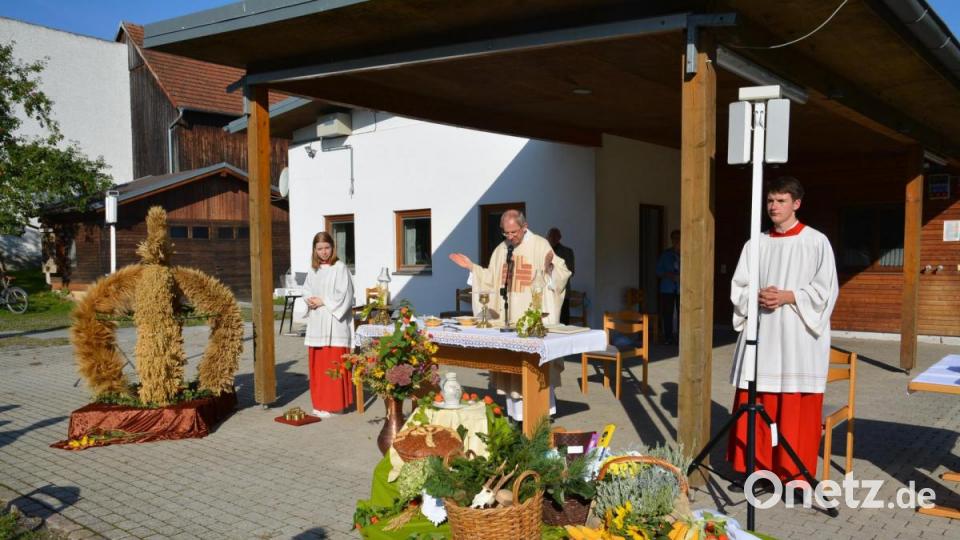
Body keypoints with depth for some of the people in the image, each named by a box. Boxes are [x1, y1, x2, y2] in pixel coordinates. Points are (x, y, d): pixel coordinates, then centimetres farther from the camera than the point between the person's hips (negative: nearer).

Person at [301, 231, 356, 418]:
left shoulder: (340, 268, -5)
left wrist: (322, 301, -11)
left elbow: (344, 296, -11)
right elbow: (306, 290, 16)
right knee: (317, 365, 7)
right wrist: (311, 301, -5)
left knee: (333, 365, -5)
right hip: (316, 324, 6)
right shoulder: (313, 269, 14)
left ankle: (333, 404, 1)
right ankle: (320, 403, 16)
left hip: (334, 323, -6)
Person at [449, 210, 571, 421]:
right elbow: (491, 280, 20)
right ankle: (517, 414, 13)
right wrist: (472, 267, 12)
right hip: (507, 317, 5)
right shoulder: (501, 250, 14)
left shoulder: (540, 245, -2)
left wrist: (549, 266, -29)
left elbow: (558, 276, -9)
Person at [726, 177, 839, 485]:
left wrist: (787, 297, -15)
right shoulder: (757, 243, 11)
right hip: (760, 334, 4)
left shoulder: (816, 242, 0)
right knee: (755, 405, 5)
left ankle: (794, 475, 10)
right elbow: (738, 287, 11)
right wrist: (757, 296, -9)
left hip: (799, 336, -4)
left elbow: (826, 290, -4)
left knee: (797, 409, -1)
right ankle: (756, 466, 17)